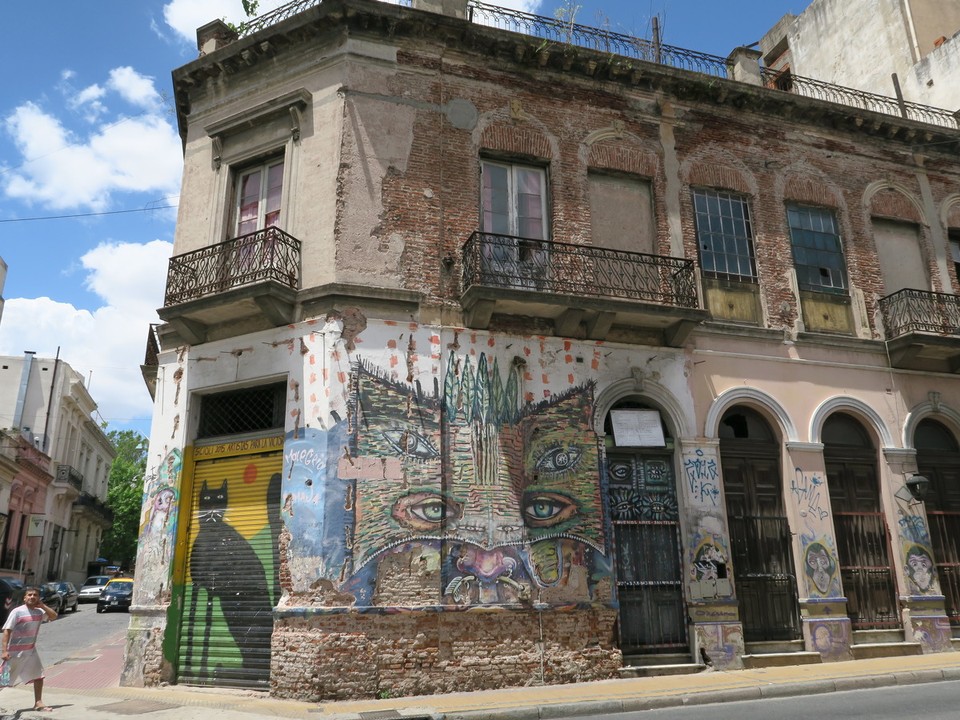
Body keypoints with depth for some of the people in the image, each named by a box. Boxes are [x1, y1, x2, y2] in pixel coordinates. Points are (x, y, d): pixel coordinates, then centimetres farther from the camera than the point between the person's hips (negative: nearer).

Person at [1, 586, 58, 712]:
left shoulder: (39, 611, 3)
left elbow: (54, 616, 4)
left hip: (31, 650, 6)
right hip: (15, 651, -6)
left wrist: (43, 606, -6)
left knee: (39, 676, 4)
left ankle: (38, 703, 12)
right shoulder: (17, 612, -15)